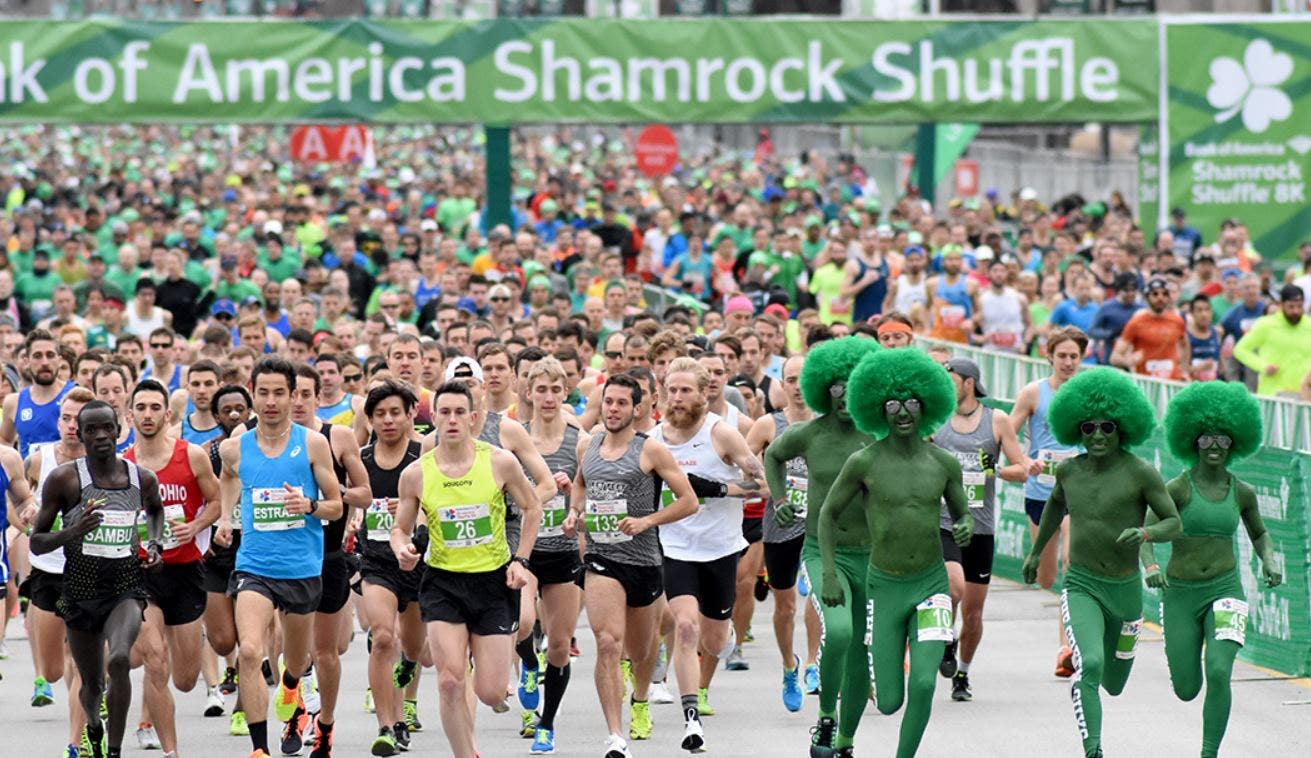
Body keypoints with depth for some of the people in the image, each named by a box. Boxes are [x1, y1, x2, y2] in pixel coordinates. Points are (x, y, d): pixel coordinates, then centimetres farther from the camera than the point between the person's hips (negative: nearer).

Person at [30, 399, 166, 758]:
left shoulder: (143, 479, 1)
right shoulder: (64, 479, -8)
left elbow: (156, 509, 27)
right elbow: (36, 543, -5)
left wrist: (154, 544, 8)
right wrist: (73, 532, -23)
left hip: (126, 589, 0)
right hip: (80, 590, 0)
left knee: (119, 660, -29)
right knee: (92, 685, 13)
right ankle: (93, 726, 49)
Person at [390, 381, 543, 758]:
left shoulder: (500, 462, -7)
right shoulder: (415, 474, -5)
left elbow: (532, 509, 8)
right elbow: (401, 528, 8)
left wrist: (520, 560, -1)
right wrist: (402, 549, -14)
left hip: (493, 580, 0)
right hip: (443, 582, 0)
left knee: (490, 694, -2)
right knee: (450, 681, -16)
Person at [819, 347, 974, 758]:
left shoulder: (944, 463, -1)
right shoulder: (864, 462, -8)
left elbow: (962, 513, 13)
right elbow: (828, 514, 4)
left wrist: (965, 528, -11)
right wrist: (829, 576, -4)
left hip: (931, 584, 1)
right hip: (884, 588, -1)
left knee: (923, 685, -18)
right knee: (889, 703, 0)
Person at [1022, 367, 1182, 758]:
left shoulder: (1141, 472, -11)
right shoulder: (1070, 469, 2)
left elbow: (1174, 524, -6)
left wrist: (1145, 533, -28)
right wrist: (1036, 551, 31)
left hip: (1126, 590, 0)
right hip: (1081, 588, 0)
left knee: (1112, 685, 18)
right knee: (1090, 666, -28)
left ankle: (1081, 680, 55)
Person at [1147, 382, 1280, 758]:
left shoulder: (1242, 492, 2)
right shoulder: (1177, 488, -9)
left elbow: (1259, 533, 20)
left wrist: (1270, 562, -1)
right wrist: (1150, 567, -32)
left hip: (1225, 590, 1)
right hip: (1180, 595, -1)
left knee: (1218, 674, -23)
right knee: (1186, 691, 6)